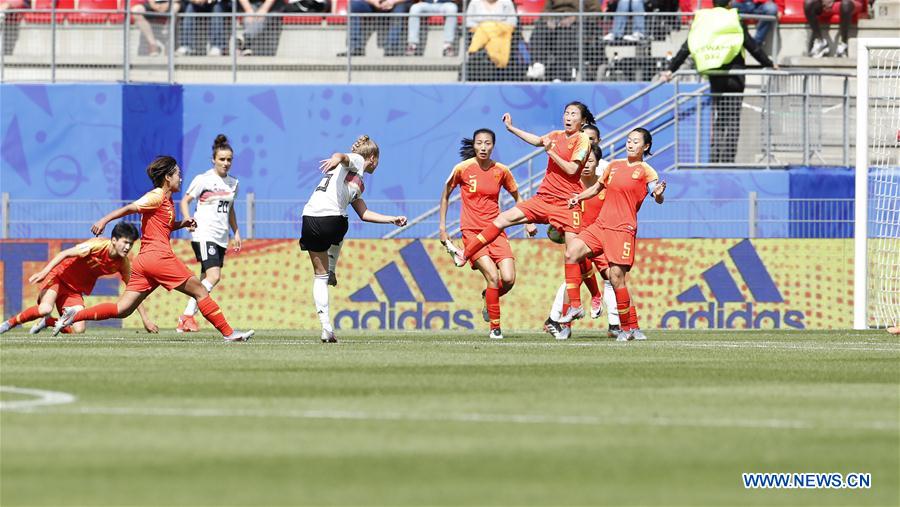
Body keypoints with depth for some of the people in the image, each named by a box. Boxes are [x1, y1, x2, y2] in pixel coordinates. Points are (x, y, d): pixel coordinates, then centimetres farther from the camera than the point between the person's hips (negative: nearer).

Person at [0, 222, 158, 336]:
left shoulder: (123, 263, -7)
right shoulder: (97, 246, -24)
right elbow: (64, 254, -24)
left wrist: (145, 319, -2)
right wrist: (44, 272, -34)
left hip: (75, 290, 6)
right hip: (59, 275, -6)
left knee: (78, 330, -11)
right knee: (45, 309, -33)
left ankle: (46, 322, 16)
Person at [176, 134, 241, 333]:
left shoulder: (233, 183, 14)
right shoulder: (204, 179, -4)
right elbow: (185, 201, -1)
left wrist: (236, 232, 21)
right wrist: (188, 220, -17)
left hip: (221, 238, 7)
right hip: (203, 234, -7)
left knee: (205, 281, 5)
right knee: (214, 276, -22)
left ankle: (184, 322, 10)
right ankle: (188, 315, -18)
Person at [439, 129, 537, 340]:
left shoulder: (501, 171, 1)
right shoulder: (463, 168, -5)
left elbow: (517, 197, 17)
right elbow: (445, 195, 9)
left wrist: (528, 222, 5)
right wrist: (442, 227, 7)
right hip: (471, 231, -3)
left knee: (509, 279, -13)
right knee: (493, 276, -21)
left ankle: (489, 299, 22)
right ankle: (495, 327, -6)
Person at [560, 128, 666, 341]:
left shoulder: (645, 171, 0)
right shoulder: (614, 165, 15)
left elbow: (658, 199, -8)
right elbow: (596, 188, 28)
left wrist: (658, 193, -31)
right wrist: (578, 197, 10)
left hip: (623, 230, -5)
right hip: (601, 225, 5)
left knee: (616, 278, -9)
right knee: (572, 252, -15)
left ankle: (629, 327, 4)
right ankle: (575, 306, -11)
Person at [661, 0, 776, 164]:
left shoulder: (701, 21, 7)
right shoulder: (735, 21, -2)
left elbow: (685, 49, 6)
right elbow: (753, 47, 1)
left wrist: (671, 69, 12)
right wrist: (769, 64, 14)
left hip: (715, 79, 4)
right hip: (734, 78, -3)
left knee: (717, 122, 12)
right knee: (732, 123, -2)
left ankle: (714, 160, 6)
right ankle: (727, 161, -11)